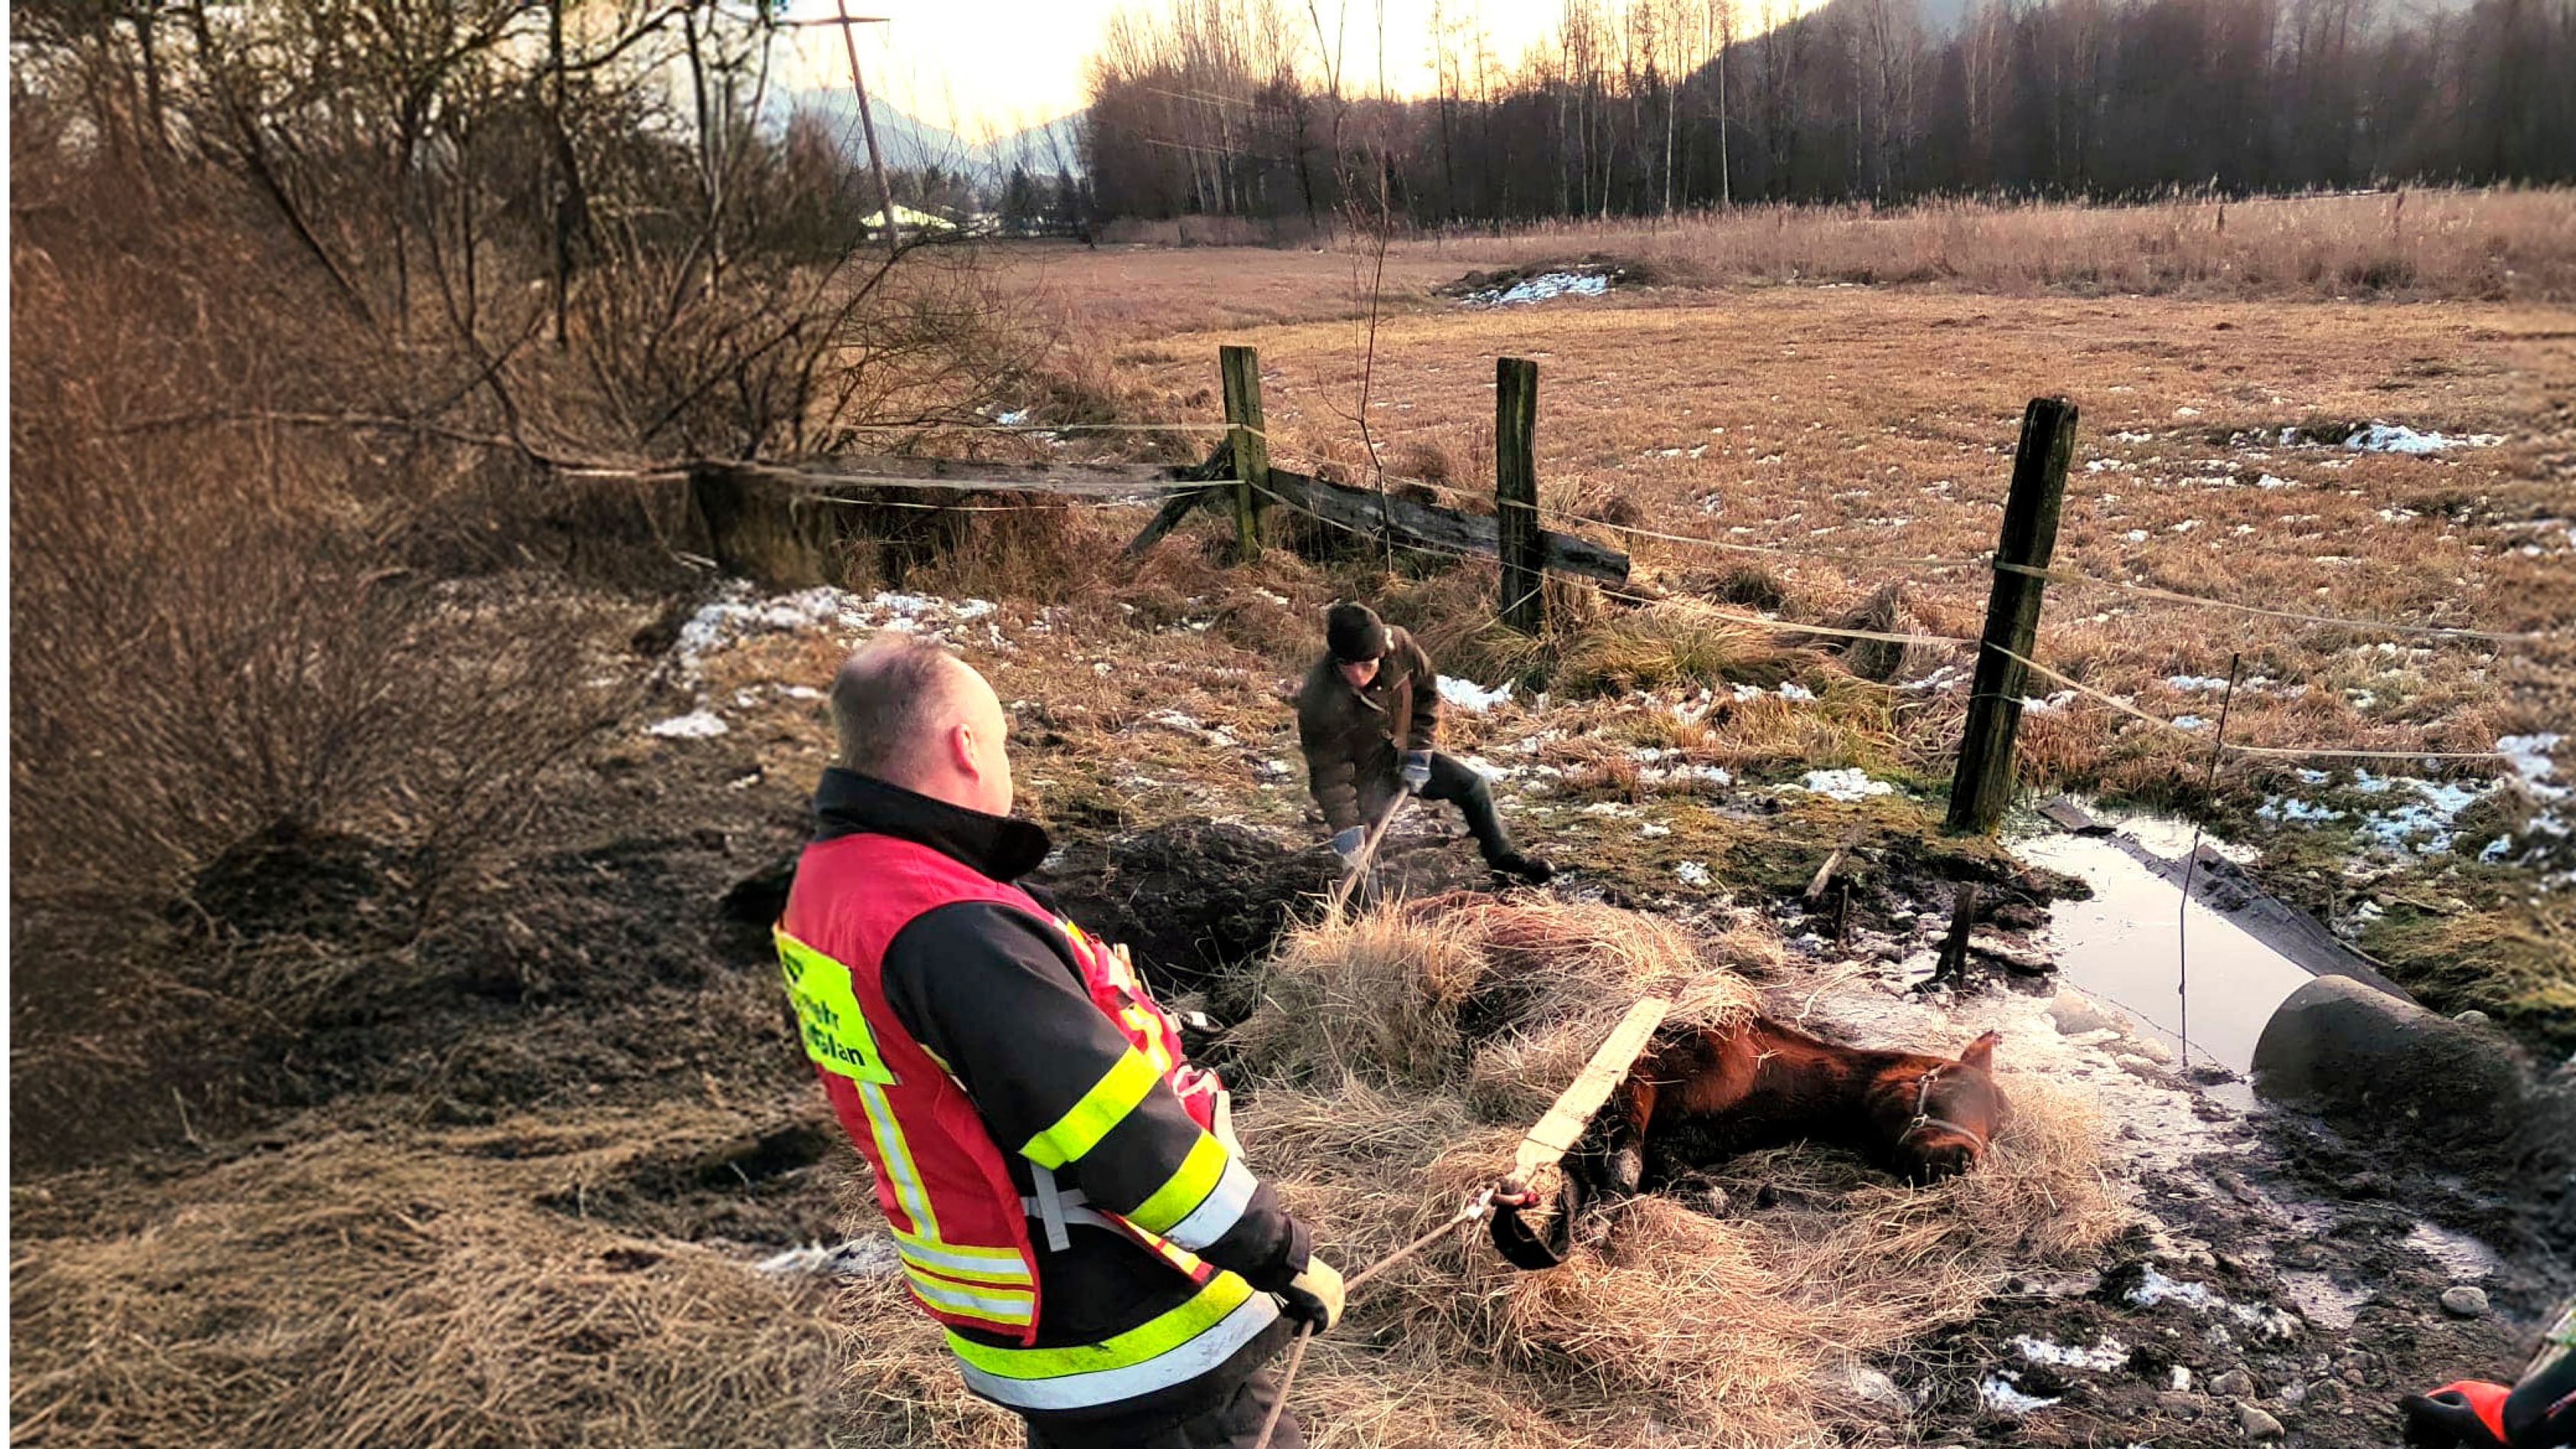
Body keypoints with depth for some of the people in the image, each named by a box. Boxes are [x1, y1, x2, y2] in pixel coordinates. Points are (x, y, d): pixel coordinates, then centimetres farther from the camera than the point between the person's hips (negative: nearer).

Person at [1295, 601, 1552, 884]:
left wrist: (1419, 749, -7)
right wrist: (1344, 827, -33)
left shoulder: (1400, 646, -23)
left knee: (1473, 787, 3)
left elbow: (1426, 691, -3)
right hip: (1362, 778, -4)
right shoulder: (1318, 701, -35)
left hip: (1404, 757, 5)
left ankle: (1502, 854, 28)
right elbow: (1329, 771, -27)